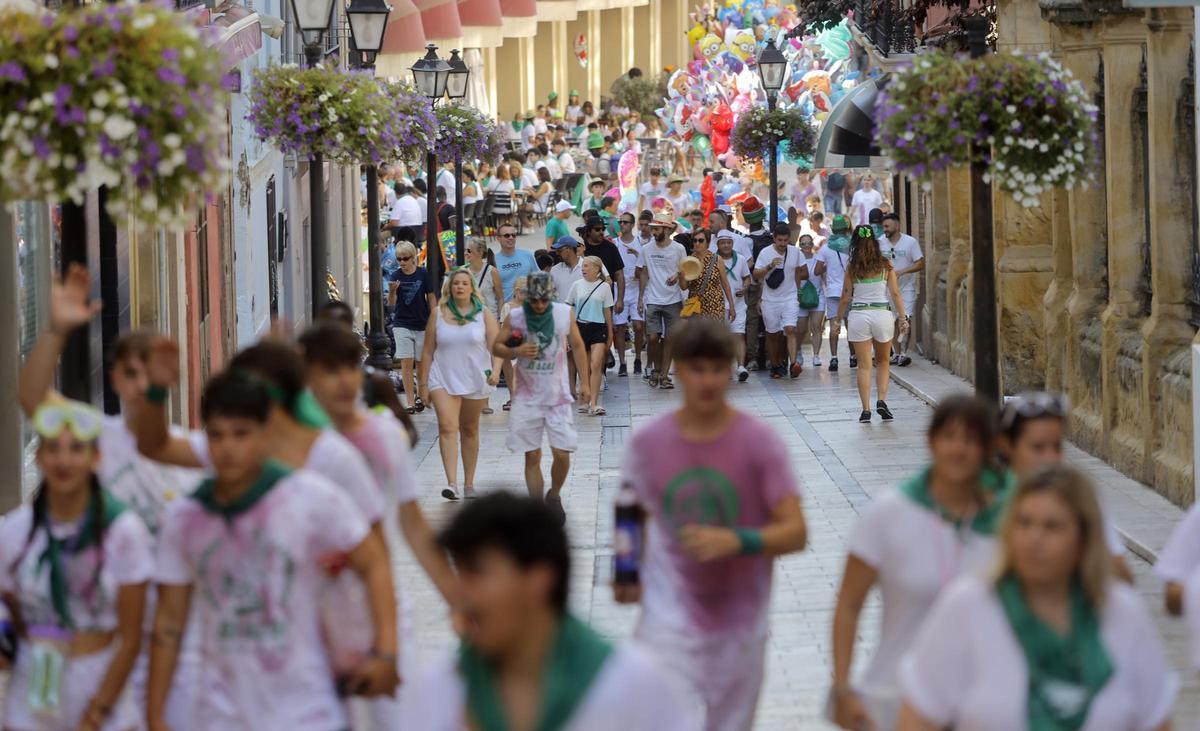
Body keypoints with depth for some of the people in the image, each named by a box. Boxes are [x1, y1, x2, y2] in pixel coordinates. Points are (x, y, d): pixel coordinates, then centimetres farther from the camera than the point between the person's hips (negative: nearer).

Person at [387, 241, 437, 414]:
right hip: (402, 325, 0)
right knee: (406, 363, -7)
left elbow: (431, 298, 3)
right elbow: (391, 303, -9)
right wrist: (392, 291, -30)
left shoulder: (423, 274, -4)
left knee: (421, 362, 9)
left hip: (422, 325, 0)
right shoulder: (395, 276, -4)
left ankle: (420, 395, 30)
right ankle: (410, 403, -6)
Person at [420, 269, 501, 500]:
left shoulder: (483, 314, 1)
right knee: (447, 427, -18)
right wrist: (423, 383, 4)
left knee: (469, 430, 13)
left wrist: (496, 370, -22)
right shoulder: (438, 313, 2)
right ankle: (451, 483, -25)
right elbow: (428, 351, 5)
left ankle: (469, 483, 24)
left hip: (475, 379, 1)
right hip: (444, 379, -1)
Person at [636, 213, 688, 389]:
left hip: (673, 301, -1)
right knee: (653, 337, -7)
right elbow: (643, 274, 9)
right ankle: (655, 368, 16)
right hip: (652, 300, 1)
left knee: (669, 338, 1)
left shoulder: (678, 249, -2)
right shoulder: (647, 249, 3)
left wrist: (678, 276, -17)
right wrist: (640, 298, 6)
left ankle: (664, 375, 8)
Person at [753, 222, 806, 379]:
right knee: (772, 334, 7)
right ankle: (775, 366, 20)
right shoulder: (765, 253, -4)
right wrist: (769, 267, -22)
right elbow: (756, 275, -8)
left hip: (790, 298, 0)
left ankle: (793, 364, -24)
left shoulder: (795, 252, 3)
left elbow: (803, 272, 18)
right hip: (770, 300, 0)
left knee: (790, 330, -16)